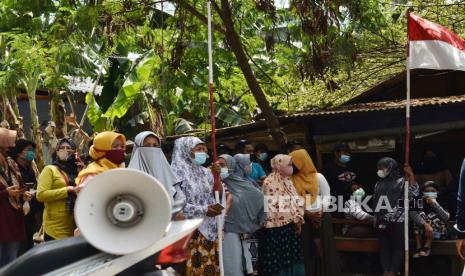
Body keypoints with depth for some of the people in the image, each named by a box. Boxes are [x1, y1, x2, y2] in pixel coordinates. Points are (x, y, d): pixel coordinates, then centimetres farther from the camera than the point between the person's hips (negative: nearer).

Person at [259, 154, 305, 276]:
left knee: (291, 258, 11)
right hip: (276, 228, -8)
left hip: (290, 226, 8)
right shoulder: (270, 182, -13)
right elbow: (271, 205, -17)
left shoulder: (288, 180, 12)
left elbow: (295, 201, 13)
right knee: (277, 260, 0)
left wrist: (298, 220, 1)